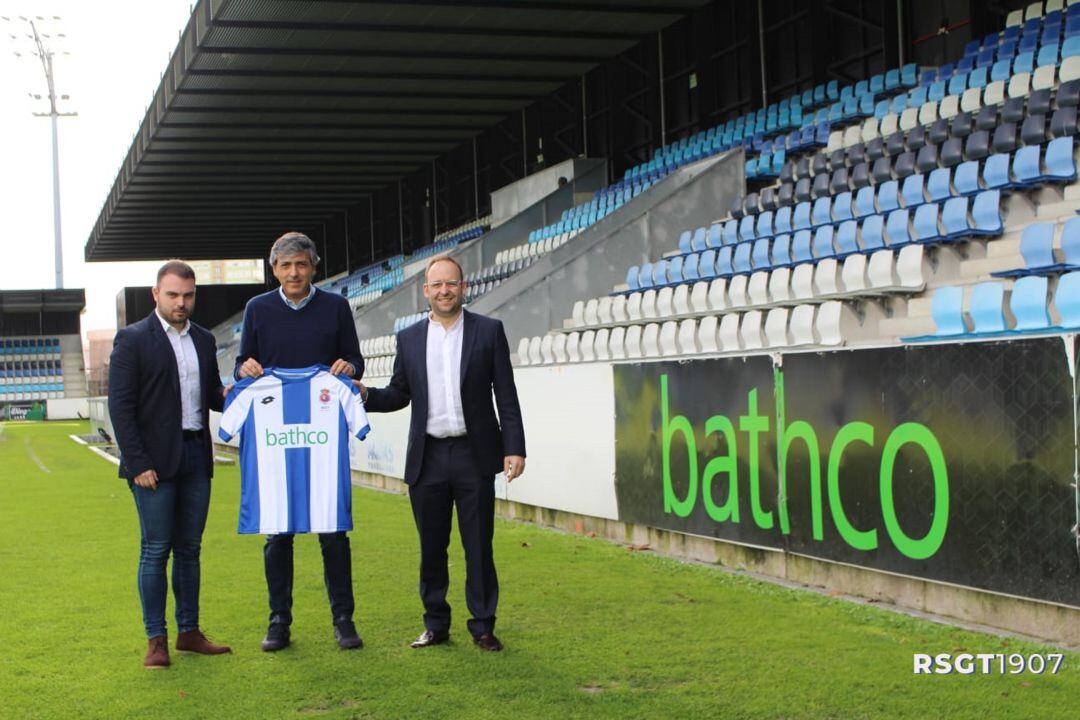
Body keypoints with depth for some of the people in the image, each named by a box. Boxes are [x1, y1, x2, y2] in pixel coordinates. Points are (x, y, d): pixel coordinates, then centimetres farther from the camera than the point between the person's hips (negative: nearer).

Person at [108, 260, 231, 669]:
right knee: (156, 549, -2)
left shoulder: (204, 340, 13)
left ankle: (189, 632, 19)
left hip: (196, 455, 6)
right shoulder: (133, 340, -4)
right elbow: (120, 406, -8)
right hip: (155, 461, -5)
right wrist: (137, 464, -14)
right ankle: (156, 640, 5)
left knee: (189, 548, 11)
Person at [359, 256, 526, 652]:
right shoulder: (409, 339, 9)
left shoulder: (489, 331, 2)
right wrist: (365, 394, -7)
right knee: (431, 548, 8)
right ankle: (436, 625, 20)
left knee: (478, 547, 2)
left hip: (474, 455, -2)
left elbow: (506, 395, 0)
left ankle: (483, 626, 12)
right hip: (427, 458, 2)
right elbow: (399, 395, 13)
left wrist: (514, 448, -7)